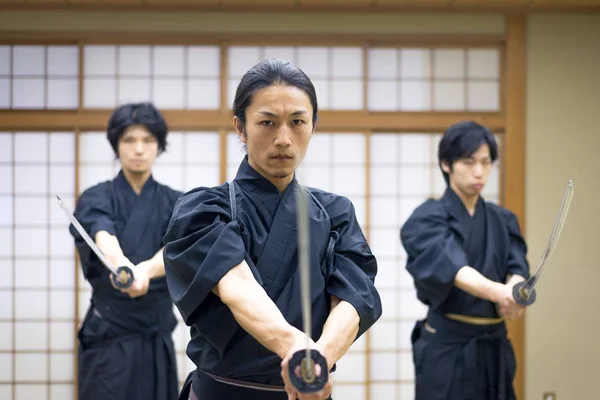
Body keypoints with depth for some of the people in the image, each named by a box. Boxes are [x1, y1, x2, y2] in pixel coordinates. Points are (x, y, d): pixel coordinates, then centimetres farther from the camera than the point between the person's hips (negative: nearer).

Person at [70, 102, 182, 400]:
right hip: (109, 334, -2)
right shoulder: (97, 197, -2)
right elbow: (103, 237, -26)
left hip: (157, 335, 3)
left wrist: (146, 269, -41)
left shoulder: (175, 202, 4)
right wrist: (123, 264, -50)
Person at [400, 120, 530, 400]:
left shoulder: (503, 220, 10)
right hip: (446, 350, -5)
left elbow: (517, 268, -5)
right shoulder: (426, 220, -8)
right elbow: (450, 266, -26)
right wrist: (497, 291, -45)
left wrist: (513, 293, -30)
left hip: (494, 349, 5)